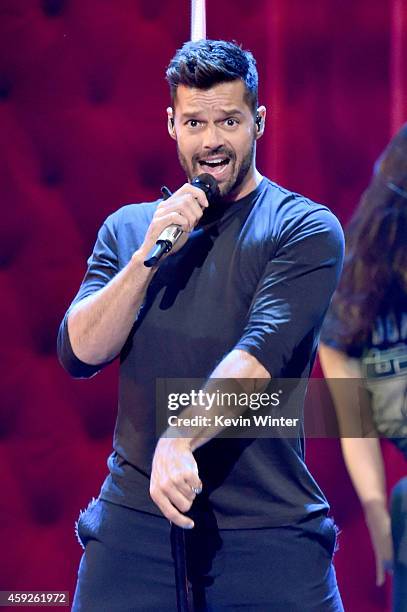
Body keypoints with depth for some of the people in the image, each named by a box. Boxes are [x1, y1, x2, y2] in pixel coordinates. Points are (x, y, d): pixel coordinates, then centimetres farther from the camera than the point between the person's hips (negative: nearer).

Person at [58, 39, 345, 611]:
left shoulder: (306, 229, -1)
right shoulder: (127, 228, 11)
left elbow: (262, 353, -15)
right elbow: (80, 353, 1)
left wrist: (180, 438, -30)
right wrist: (150, 254, -11)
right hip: (133, 516, 3)